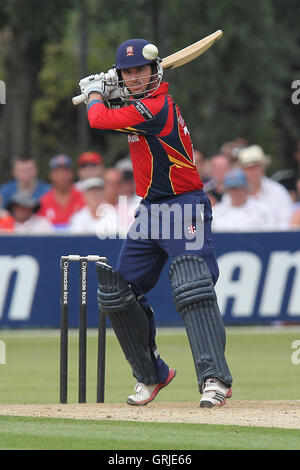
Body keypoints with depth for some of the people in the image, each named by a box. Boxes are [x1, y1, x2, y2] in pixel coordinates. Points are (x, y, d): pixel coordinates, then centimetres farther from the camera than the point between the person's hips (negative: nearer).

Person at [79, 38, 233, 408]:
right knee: (117, 294, 11)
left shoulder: (155, 108, -20)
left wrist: (95, 93, 6)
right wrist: (106, 87, 11)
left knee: (193, 289, -25)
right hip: (150, 212, 10)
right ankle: (151, 375, 24)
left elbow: (98, 119, -15)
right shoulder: (148, 100, 9)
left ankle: (215, 379, -33)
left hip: (184, 210, -10)